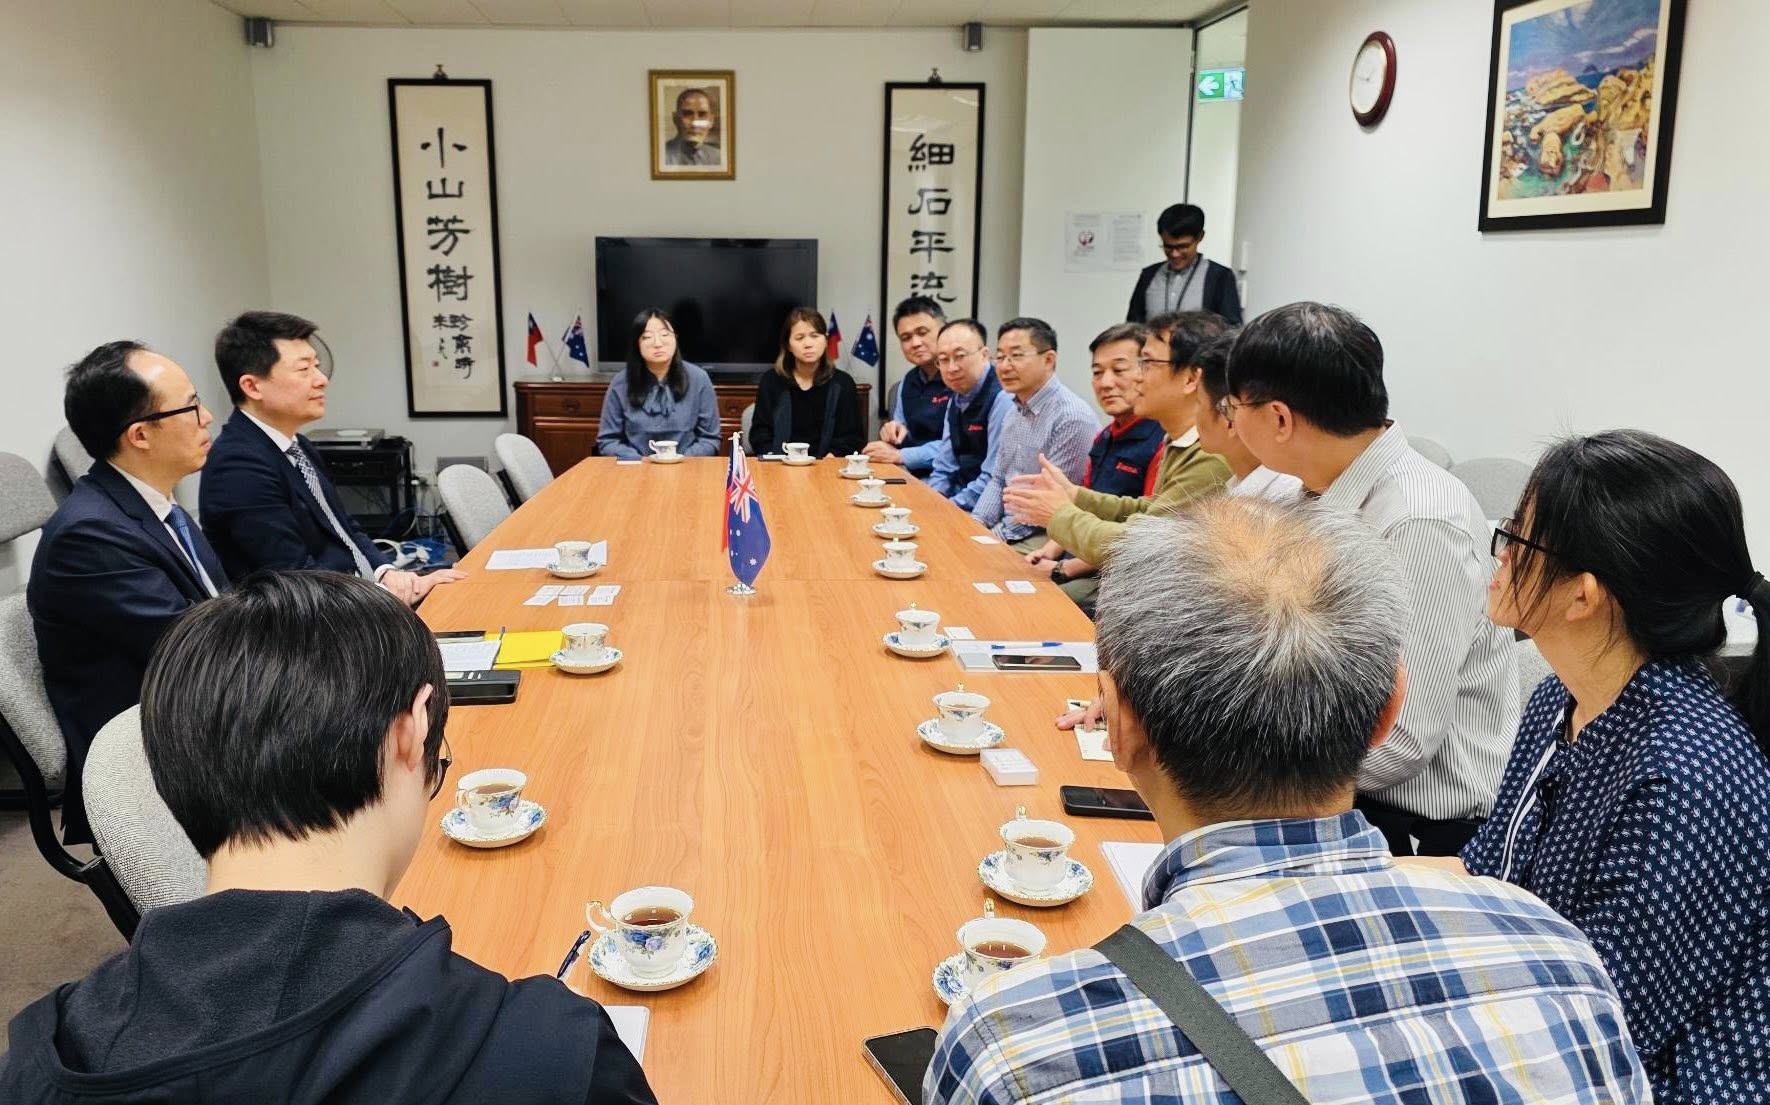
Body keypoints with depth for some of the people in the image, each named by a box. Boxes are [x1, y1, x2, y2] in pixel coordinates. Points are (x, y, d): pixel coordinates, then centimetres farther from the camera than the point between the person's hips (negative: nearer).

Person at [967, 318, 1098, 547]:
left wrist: (997, 535, -16)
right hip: (1007, 527, 8)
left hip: (1046, 538, -8)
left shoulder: (1073, 417, -18)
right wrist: (977, 524, 2)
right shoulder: (1015, 412, 12)